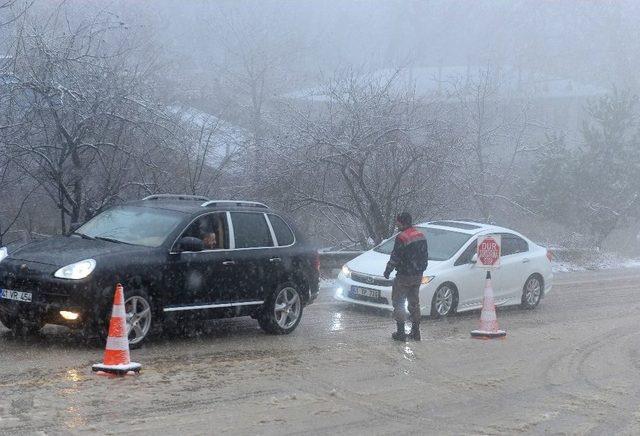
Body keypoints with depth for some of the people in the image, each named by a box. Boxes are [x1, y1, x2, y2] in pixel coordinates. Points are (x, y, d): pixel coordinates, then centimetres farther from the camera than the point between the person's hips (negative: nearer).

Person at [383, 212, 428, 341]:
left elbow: (395, 258, -16)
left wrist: (388, 271, -3)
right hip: (418, 275, 8)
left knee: (398, 303, 1)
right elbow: (425, 256, 15)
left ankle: (401, 332, -2)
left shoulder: (402, 238, -18)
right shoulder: (421, 236, 8)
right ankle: (416, 332, 19)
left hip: (404, 276, -8)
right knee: (414, 303, 16)